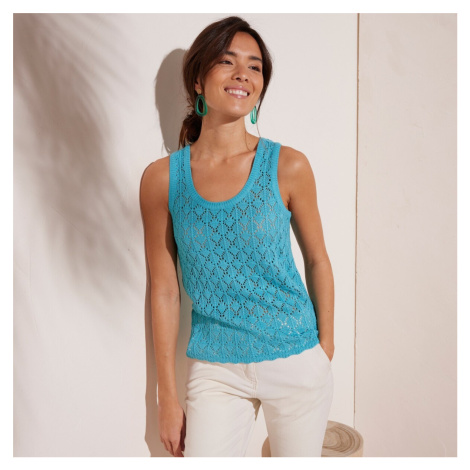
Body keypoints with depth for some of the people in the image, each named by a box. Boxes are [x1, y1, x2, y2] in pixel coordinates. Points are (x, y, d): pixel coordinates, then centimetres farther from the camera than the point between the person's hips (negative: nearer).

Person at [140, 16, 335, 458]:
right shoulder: (161, 178, -7)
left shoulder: (288, 167, -9)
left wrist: (326, 351, 7)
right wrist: (168, 395, 1)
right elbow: (164, 290, -2)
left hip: (296, 362, 0)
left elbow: (317, 260, 3)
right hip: (215, 370, 0)